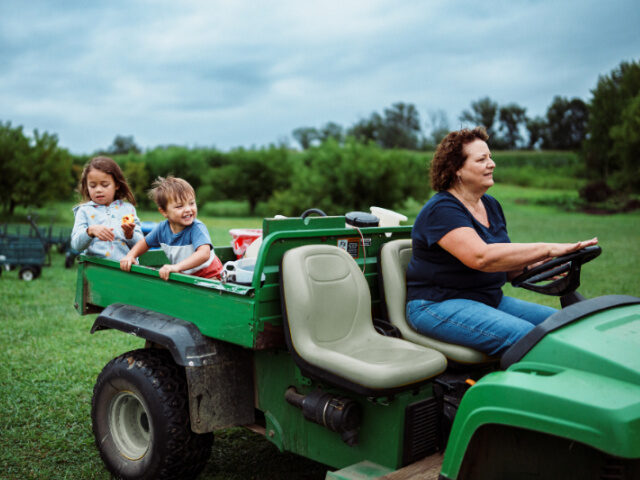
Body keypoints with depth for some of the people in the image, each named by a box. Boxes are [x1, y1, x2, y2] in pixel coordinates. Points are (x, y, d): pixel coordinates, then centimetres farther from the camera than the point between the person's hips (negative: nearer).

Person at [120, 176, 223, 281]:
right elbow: (145, 242, 17)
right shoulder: (162, 228, -4)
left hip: (209, 277, -4)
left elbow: (204, 253, -41)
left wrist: (177, 267, -50)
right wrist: (130, 256, 0)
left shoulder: (197, 228, -23)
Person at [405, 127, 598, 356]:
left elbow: (505, 266, 16)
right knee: (523, 334, -29)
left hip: (489, 300, 9)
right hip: (438, 305, -9)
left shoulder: (491, 205, 13)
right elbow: (481, 257, -31)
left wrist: (535, 265, -6)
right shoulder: (441, 210, -16)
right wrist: (548, 249, -31)